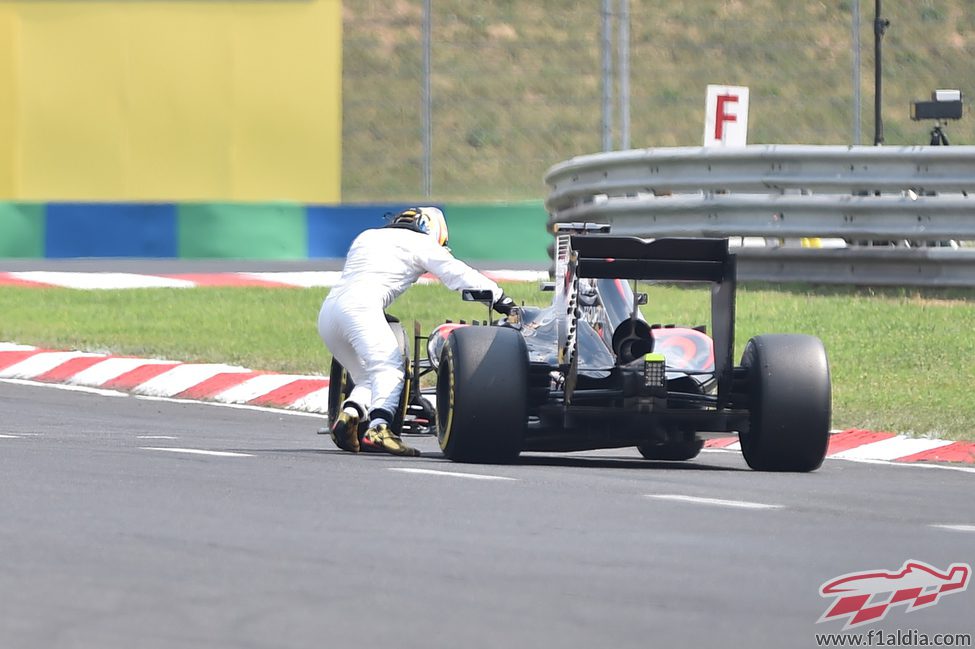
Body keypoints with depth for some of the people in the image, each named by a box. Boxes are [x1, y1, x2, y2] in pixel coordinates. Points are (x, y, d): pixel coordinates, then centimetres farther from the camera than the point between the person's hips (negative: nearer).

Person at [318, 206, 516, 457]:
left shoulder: (366, 237, 32)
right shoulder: (420, 243, 15)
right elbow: (459, 274, 12)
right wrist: (500, 298, 15)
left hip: (328, 311, 7)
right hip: (361, 307, -7)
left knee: (367, 377, 13)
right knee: (388, 368, -16)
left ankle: (348, 417, -14)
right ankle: (378, 428, -38)